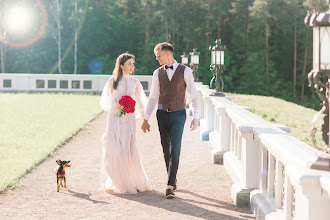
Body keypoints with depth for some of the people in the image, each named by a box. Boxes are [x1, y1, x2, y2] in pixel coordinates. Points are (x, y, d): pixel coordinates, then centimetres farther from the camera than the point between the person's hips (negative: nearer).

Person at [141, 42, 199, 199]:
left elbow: (193, 96, 0)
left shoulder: (185, 71, -2)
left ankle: (169, 186, -14)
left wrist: (195, 118, -6)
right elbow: (153, 98, 11)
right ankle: (173, 179, 25)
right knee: (166, 150, 8)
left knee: (175, 149, -12)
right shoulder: (158, 73, 7)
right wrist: (146, 119, 8)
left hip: (178, 115, -3)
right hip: (162, 114, 4)